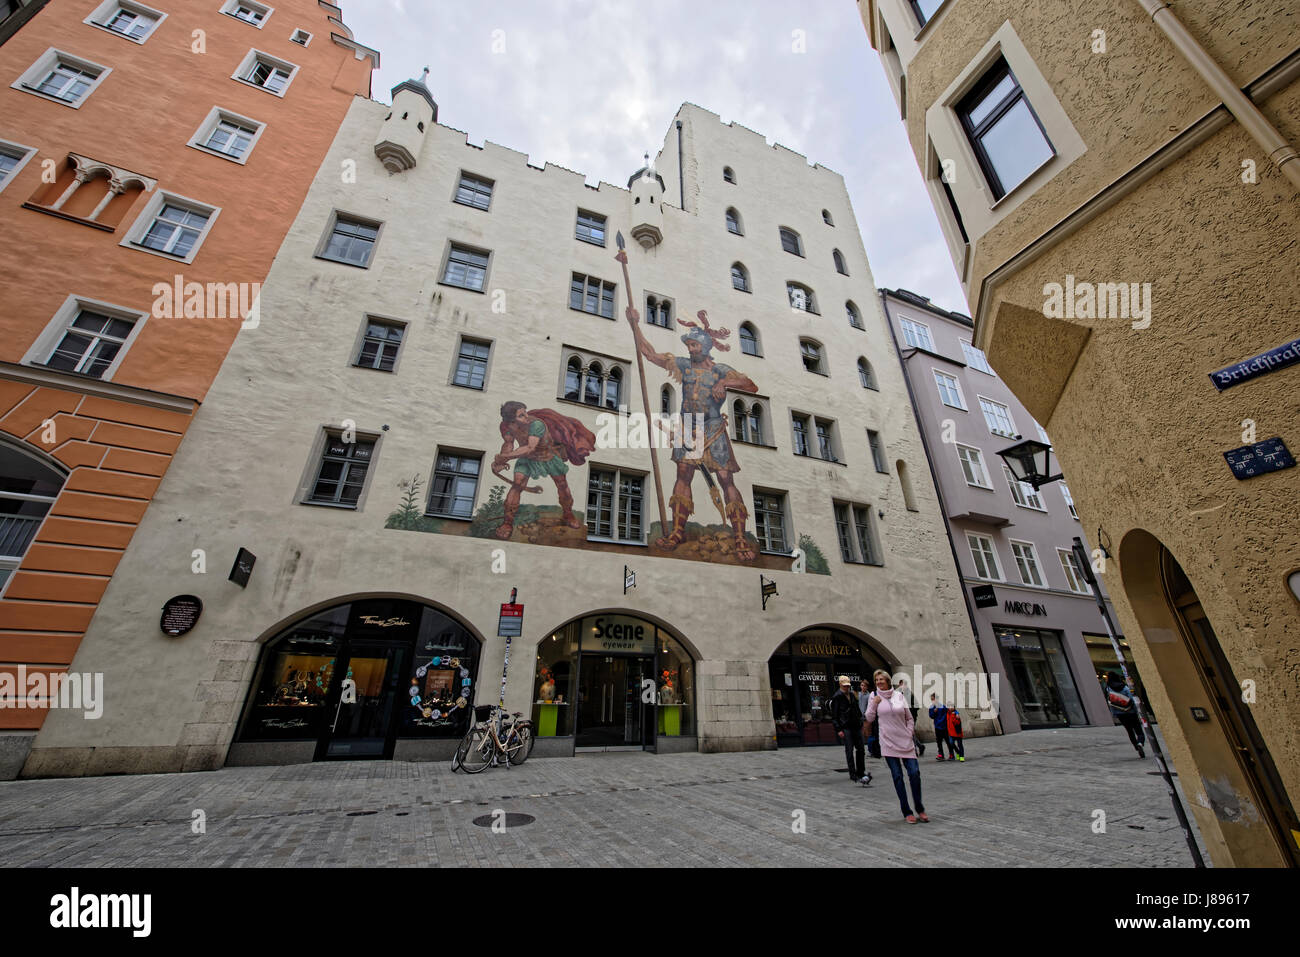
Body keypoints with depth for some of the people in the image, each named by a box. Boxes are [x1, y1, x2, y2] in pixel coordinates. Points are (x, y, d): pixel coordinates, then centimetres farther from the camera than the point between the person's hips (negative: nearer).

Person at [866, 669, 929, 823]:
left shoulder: (899, 695, 3)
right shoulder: (874, 696, 2)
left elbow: (910, 718, 11)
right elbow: (869, 718, 2)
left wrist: (910, 734, 2)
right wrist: (874, 703, -10)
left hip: (905, 741, 1)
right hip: (888, 742, -1)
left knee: (914, 773, -4)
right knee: (897, 776, 2)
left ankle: (920, 809, 15)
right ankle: (907, 812, 13)